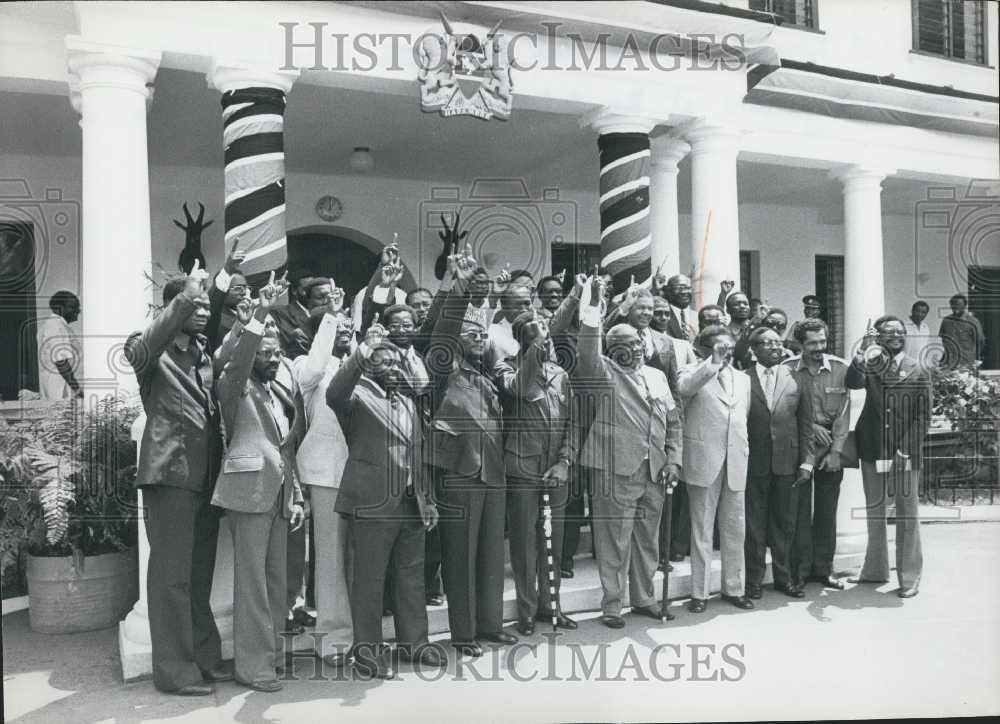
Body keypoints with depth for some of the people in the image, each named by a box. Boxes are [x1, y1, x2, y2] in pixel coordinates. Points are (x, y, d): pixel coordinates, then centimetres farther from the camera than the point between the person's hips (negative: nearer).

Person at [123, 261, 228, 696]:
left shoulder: (205, 355, 19)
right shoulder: (151, 352, -1)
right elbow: (141, 349, -23)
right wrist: (185, 297, -27)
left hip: (207, 477, 7)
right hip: (170, 475, -7)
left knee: (200, 576, 14)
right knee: (172, 576, -2)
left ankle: (205, 659, 23)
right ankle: (174, 671, 7)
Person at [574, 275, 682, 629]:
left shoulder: (657, 376, 16)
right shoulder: (604, 373, -2)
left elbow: (673, 420, 18)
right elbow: (587, 353, -24)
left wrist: (673, 459, 7)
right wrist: (593, 309, -32)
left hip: (654, 472, 6)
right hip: (617, 471, -5)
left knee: (647, 540, 16)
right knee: (614, 541, 2)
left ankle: (643, 597, 30)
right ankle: (612, 604, 15)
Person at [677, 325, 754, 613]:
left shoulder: (743, 379, 17)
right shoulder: (693, 373, -2)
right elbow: (684, 387, -26)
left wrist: (745, 450, 16)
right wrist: (714, 362, -27)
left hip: (736, 462, 5)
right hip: (704, 460, -5)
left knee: (735, 529, 10)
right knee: (701, 530, 3)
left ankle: (734, 588, 23)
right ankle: (699, 592, 11)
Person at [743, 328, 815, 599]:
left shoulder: (795, 379, 5)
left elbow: (806, 424, 6)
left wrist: (806, 461, 0)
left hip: (788, 463, 2)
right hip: (753, 464, -2)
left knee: (786, 525, 10)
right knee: (754, 525, 6)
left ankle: (785, 578, 25)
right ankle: (753, 580, 18)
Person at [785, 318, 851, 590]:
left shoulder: (840, 368, -1)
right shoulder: (788, 369, -4)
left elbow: (843, 412, -3)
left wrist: (836, 451, -8)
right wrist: (811, 426, -11)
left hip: (830, 452, 1)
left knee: (827, 512, 7)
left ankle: (824, 568, 17)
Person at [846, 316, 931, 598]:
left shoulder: (917, 371, 1)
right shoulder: (868, 364, 4)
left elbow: (923, 416, -2)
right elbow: (853, 383, -17)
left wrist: (904, 450, -10)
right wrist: (864, 352, -27)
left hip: (905, 454, -2)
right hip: (872, 450, 2)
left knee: (907, 515, 3)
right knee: (874, 512, 13)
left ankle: (910, 577, 14)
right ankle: (875, 570, 27)